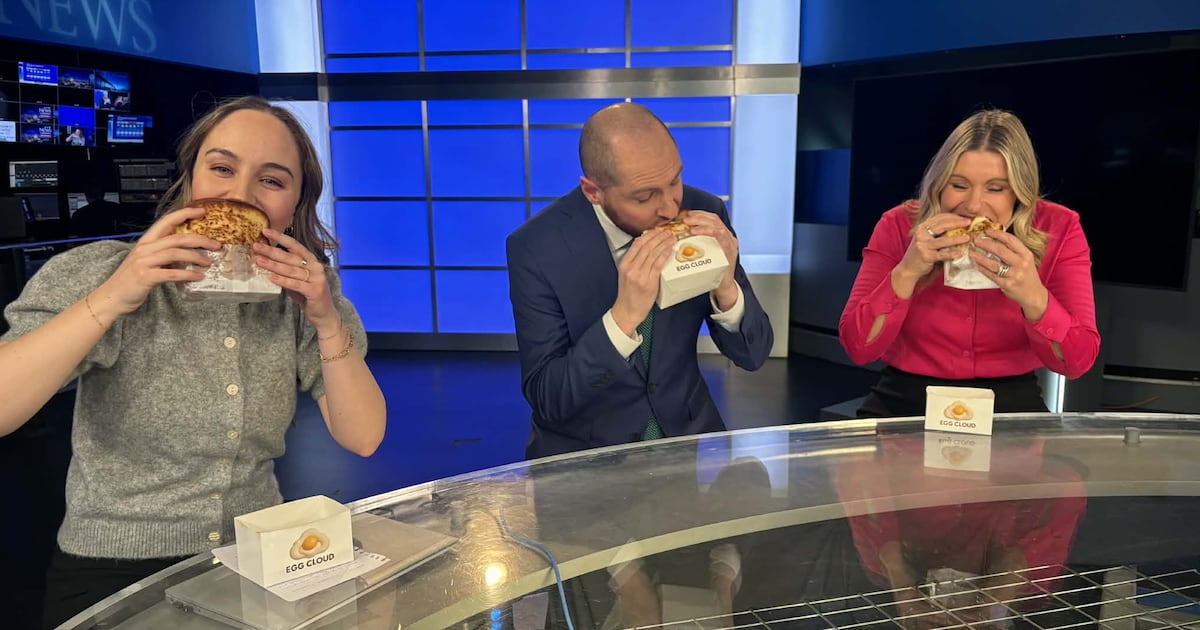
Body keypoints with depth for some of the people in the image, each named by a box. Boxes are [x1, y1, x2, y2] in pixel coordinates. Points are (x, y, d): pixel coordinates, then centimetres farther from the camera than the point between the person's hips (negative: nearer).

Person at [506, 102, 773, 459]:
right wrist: (624, 316, -31)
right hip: (583, 453, -2)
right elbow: (545, 399, -18)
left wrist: (726, 288, -24)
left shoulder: (704, 213, -10)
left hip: (688, 434, 3)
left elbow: (753, 356, -4)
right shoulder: (535, 248, -18)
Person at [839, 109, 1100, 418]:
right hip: (905, 404, -3)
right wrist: (907, 271, -26)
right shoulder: (899, 225, -9)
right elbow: (858, 347, -13)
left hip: (1009, 407, 4)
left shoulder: (1058, 230, -6)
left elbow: (1078, 361, -10)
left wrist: (1033, 297, -28)